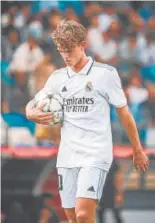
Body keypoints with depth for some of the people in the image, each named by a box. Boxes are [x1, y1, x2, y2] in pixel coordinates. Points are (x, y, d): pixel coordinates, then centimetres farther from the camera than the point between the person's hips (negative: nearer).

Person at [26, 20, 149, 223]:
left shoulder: (105, 74, -3)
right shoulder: (58, 77, 10)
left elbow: (123, 113, 3)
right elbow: (34, 104, 20)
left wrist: (137, 151, 8)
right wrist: (31, 113, -6)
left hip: (95, 155, -5)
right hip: (67, 156, 5)